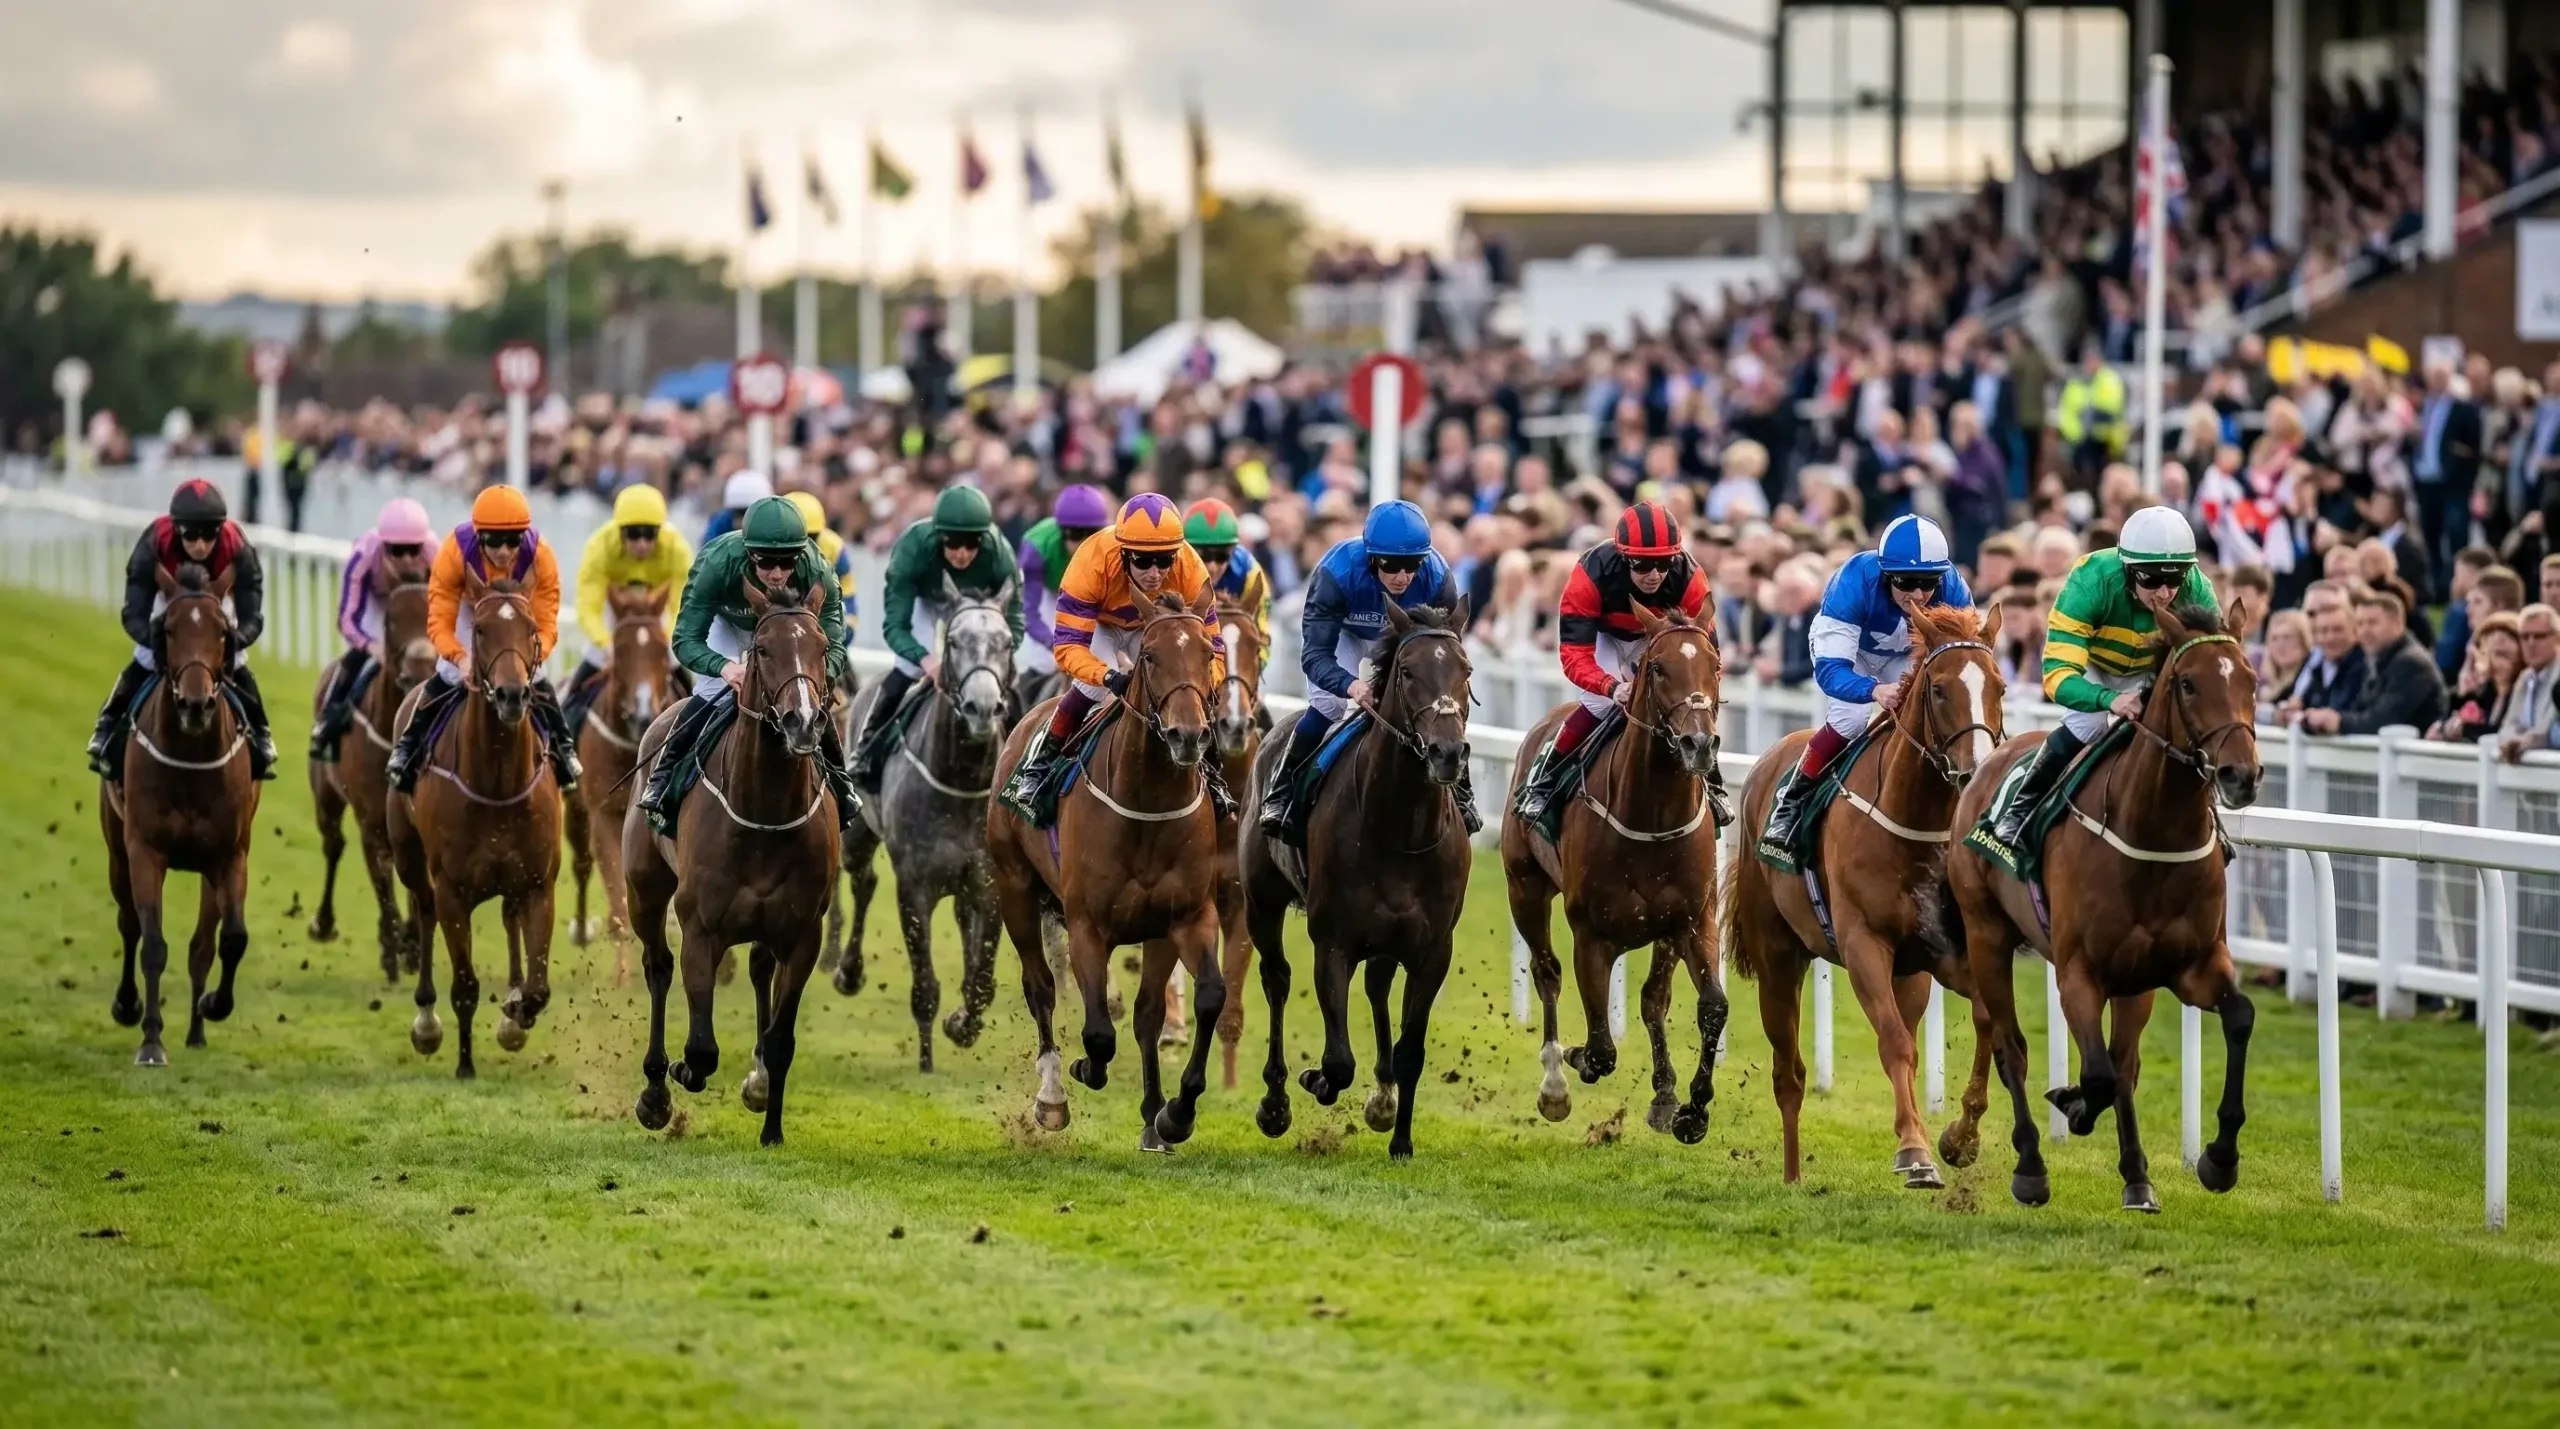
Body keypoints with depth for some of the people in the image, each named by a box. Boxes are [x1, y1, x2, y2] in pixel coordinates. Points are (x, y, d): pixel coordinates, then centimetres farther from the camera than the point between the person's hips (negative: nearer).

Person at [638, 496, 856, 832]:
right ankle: (663, 778, 2)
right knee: (711, 696, -19)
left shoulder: (816, 574, -39)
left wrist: (821, 675, -61)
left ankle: (837, 781, 21)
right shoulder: (717, 564, -42)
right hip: (728, 624, -1)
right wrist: (725, 667, -62)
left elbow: (834, 646, -36)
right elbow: (686, 640, -41)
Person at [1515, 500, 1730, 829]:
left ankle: (1711, 781, 15)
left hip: (1659, 639, 2)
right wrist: (1612, 686, -60)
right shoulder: (1590, 576, -41)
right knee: (1600, 703, -23)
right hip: (1604, 636, -2)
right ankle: (1543, 780, -8)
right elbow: (1574, 653, -42)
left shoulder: (1689, 579, -34)